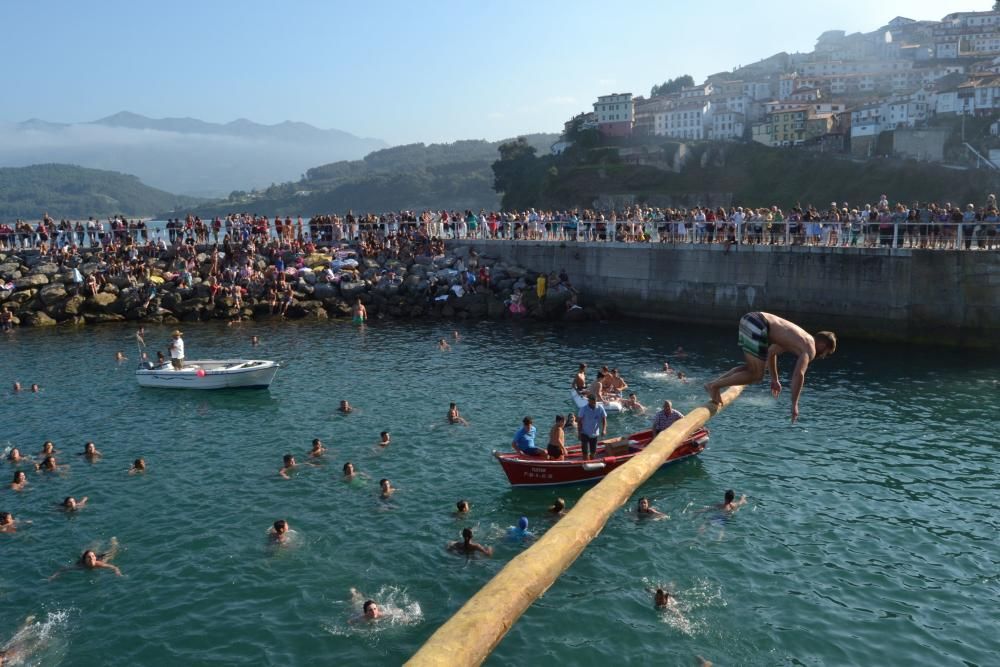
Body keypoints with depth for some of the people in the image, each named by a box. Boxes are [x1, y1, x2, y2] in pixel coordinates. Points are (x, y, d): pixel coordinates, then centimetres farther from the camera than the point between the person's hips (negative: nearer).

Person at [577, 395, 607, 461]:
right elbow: (579, 421, -8)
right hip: (585, 433, -3)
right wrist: (579, 433, -9)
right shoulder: (583, 409, -14)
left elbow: (604, 419, -2)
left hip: (595, 434, 3)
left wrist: (604, 429, -17)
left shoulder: (600, 408, -7)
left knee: (593, 452, 14)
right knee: (585, 452, -8)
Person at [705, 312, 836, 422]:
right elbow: (798, 374, -12)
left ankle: (714, 382, 12)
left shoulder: (800, 338, 30)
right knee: (756, 375, -2)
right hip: (757, 326, -9)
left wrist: (775, 379, 45)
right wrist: (794, 404, -7)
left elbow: (771, 352, 41)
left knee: (752, 368, 23)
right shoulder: (810, 349, 3)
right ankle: (715, 386, -6)